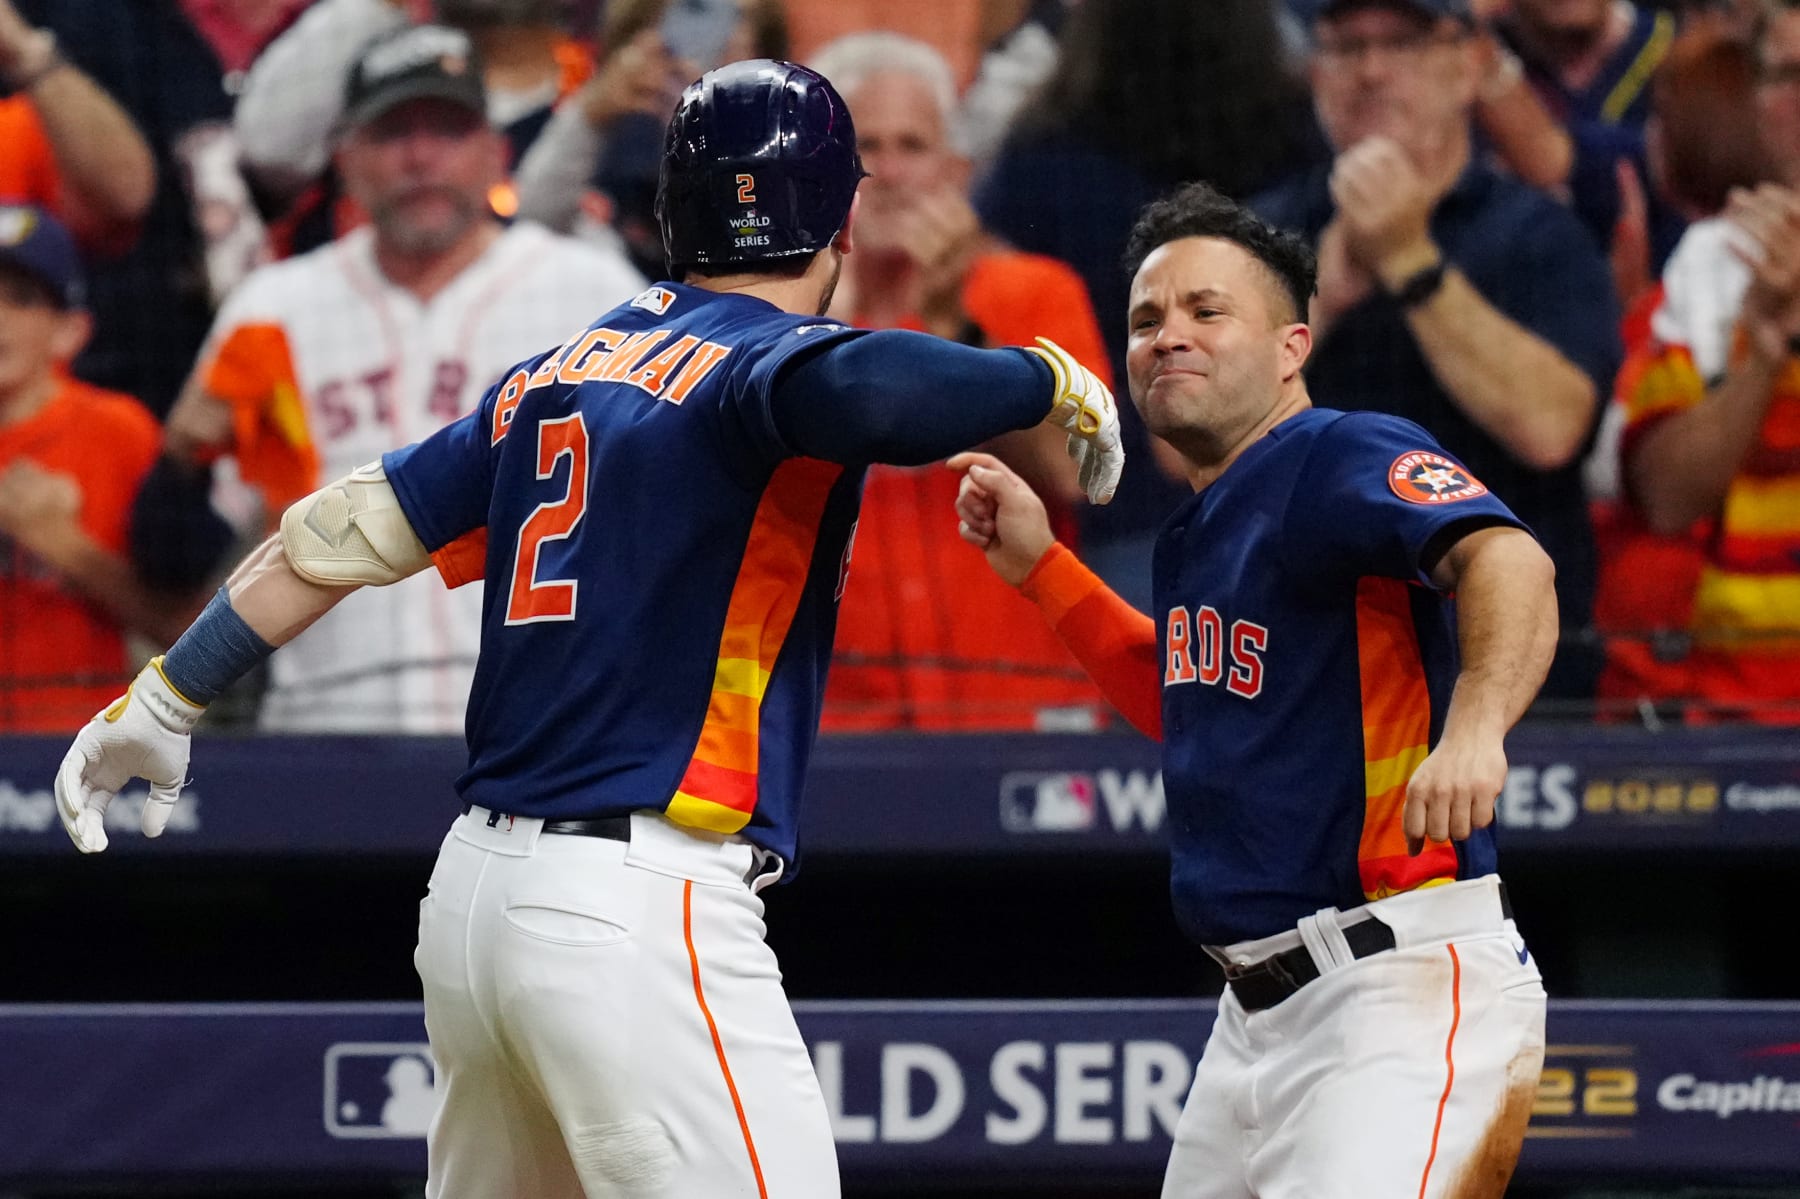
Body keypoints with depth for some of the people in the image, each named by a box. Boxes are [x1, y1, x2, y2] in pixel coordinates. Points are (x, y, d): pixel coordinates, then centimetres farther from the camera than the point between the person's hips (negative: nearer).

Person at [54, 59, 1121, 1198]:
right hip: (638, 917, -9)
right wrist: (1055, 380, -14)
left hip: (477, 888, 9)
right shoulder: (767, 358, -8)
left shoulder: (556, 377, 15)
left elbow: (344, 530, 19)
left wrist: (166, 700, 28)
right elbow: (872, 388, -32)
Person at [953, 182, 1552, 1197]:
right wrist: (1041, 567, 25)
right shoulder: (1203, 524, 17)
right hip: (1260, 1010, 10)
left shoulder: (1346, 460, -11)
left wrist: (1475, 724, -49)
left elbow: (1507, 562, -30)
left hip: (1404, 990, -10)